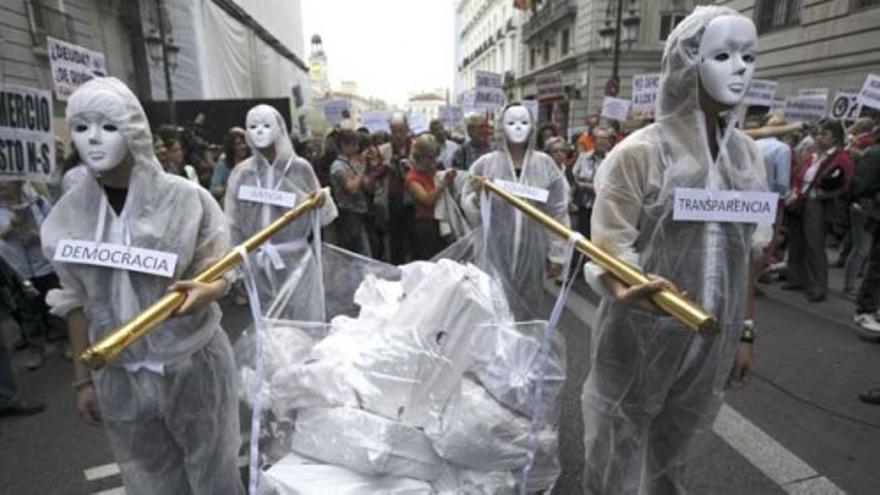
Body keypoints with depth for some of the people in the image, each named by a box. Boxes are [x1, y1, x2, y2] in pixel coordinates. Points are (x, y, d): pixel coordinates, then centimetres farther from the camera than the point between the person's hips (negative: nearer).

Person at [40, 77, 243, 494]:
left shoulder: (185, 198, -11)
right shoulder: (70, 215, -2)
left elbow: (219, 272, -5)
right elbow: (77, 302, 5)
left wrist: (203, 292, -29)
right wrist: (82, 379, 8)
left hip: (193, 365, -2)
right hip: (118, 376, 3)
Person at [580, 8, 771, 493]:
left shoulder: (746, 153, 5)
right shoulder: (638, 153, -14)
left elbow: (741, 253, 11)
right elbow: (607, 252, -15)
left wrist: (743, 334, 14)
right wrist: (625, 292, -37)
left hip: (710, 338, 5)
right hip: (640, 337, -5)